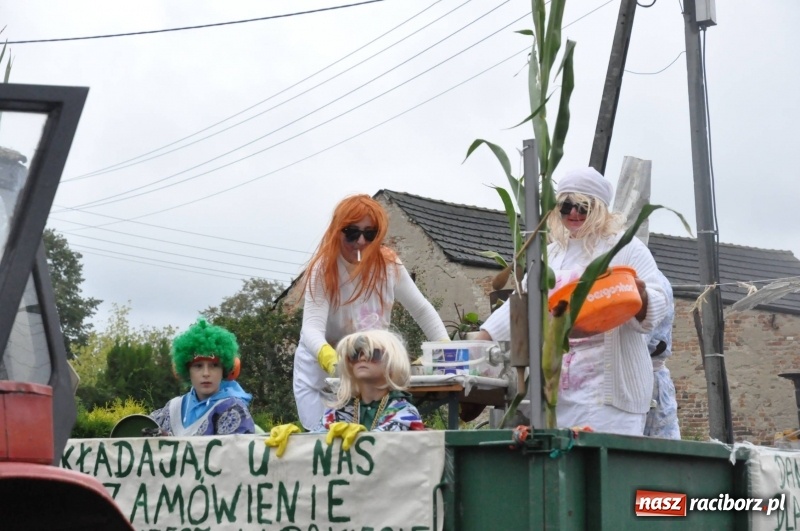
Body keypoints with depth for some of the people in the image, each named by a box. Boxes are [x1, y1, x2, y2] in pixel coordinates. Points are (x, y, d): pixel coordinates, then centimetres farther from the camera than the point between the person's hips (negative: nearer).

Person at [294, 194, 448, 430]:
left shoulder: (389, 265, -8)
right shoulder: (323, 270, -20)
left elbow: (422, 310, 2)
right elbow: (312, 327, -32)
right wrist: (330, 358, -52)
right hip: (321, 374, -3)